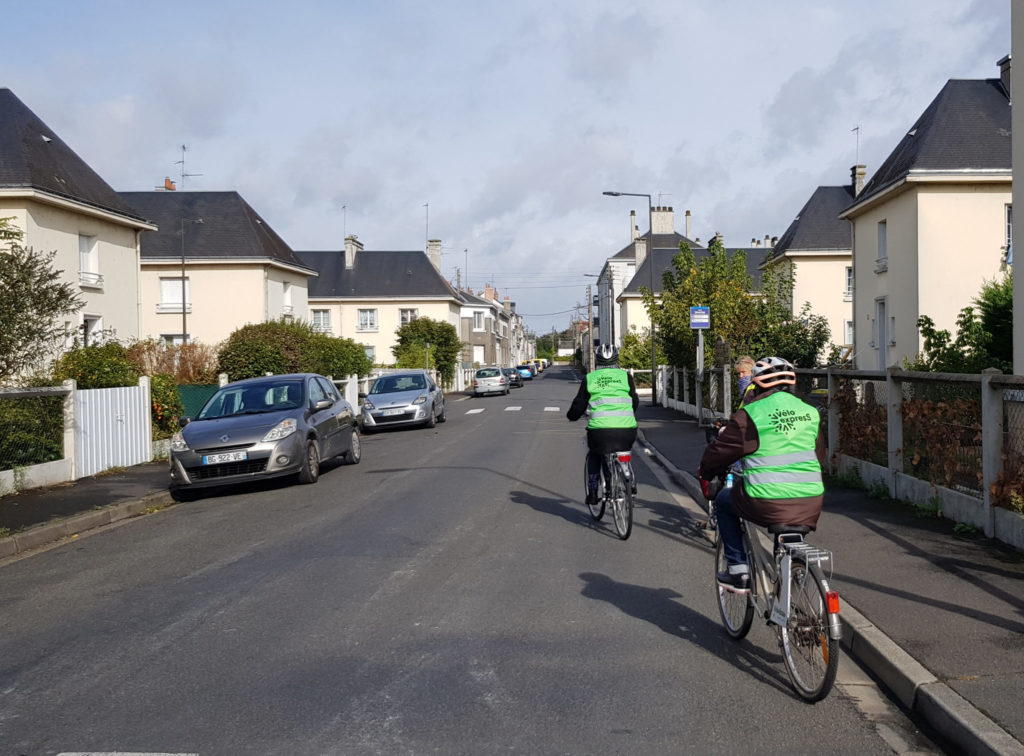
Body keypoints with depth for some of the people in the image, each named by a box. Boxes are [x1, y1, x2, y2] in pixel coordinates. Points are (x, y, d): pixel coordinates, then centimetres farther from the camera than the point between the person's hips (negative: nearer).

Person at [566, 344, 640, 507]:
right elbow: (635, 402, 20)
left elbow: (579, 405, 13)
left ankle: (592, 492, 23)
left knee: (594, 454, 30)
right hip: (626, 430, 1)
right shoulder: (625, 376, 12)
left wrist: (571, 416, 34)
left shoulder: (589, 378, 10)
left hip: (600, 430, -1)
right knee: (625, 450, 34)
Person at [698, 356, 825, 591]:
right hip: (810, 506, 5)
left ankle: (738, 571, 20)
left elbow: (719, 451, 4)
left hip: (767, 505, -5)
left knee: (724, 501, 23)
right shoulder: (810, 412, 12)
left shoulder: (749, 415, -5)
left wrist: (704, 473, 24)